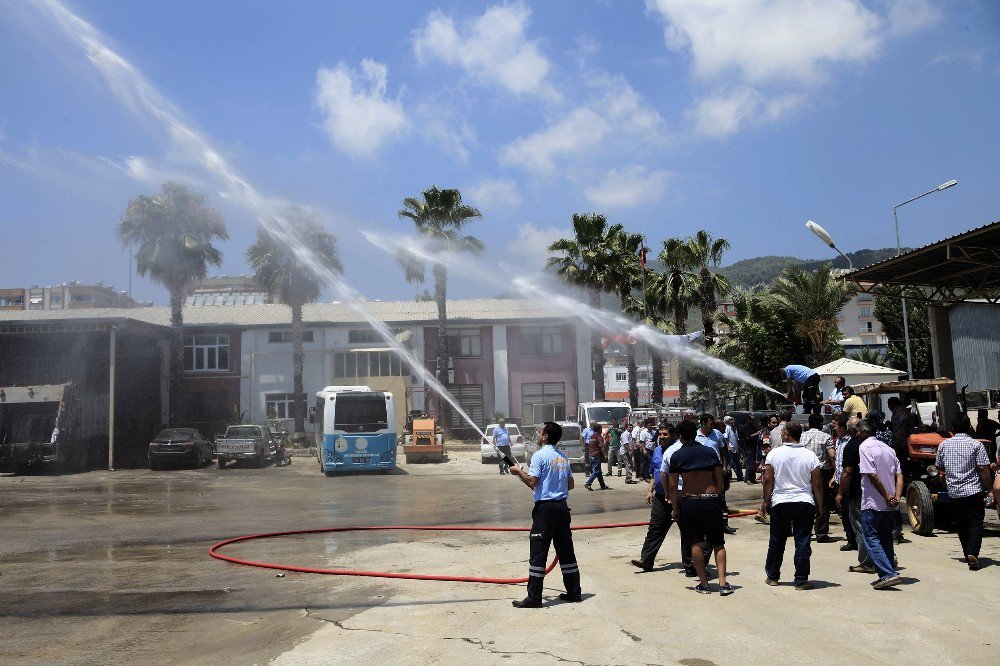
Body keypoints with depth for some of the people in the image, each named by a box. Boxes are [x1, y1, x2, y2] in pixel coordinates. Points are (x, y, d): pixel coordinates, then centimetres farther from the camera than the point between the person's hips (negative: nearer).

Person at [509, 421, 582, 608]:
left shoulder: (540, 455, -10)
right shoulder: (563, 457, 11)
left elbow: (532, 482, -17)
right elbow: (570, 485, 15)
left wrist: (518, 471, -3)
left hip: (546, 507, -7)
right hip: (562, 506, 7)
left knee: (538, 551, -5)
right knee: (565, 550, 14)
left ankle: (534, 597, -4)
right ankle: (574, 592, 21)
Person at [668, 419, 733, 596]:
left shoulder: (676, 456, -1)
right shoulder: (710, 452, 4)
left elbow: (673, 485, -1)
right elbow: (720, 481, 4)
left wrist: (675, 508, 9)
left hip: (690, 503, -1)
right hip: (711, 502, 1)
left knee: (696, 543, 8)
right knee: (718, 543, 10)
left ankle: (704, 583, 8)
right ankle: (723, 582, 0)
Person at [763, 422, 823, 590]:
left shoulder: (774, 454, -3)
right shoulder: (810, 456, -2)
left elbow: (768, 480, -4)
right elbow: (817, 483, -1)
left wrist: (766, 501, 6)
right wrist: (819, 505, 8)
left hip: (780, 503, 0)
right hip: (805, 503, 0)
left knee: (776, 542, 12)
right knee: (802, 543, 4)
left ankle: (772, 576, 23)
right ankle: (801, 580, 6)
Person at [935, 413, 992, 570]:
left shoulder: (943, 445, 4)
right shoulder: (976, 444, -7)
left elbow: (939, 469, 13)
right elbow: (983, 469, -11)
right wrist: (987, 488, -1)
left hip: (954, 493, 3)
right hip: (973, 491, -3)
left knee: (961, 525, 14)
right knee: (975, 523, 0)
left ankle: (967, 555, 20)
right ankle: (973, 553, -16)